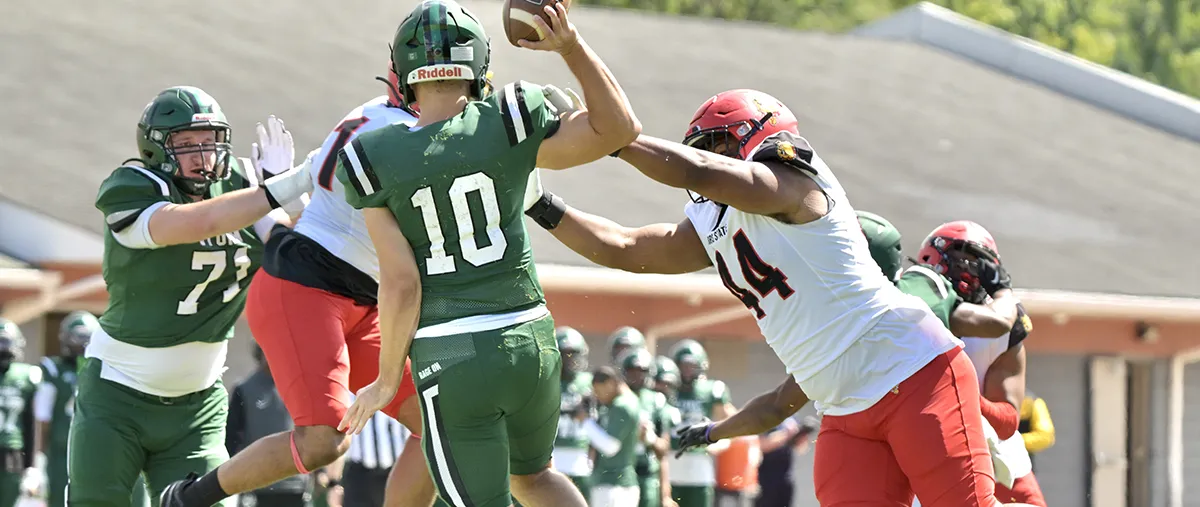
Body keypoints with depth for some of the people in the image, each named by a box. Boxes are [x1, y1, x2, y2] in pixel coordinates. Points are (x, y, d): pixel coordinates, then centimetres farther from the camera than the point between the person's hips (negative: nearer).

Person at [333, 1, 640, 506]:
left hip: (449, 360, -3)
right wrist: (571, 45, -2)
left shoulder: (374, 162, -8)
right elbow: (620, 128, 0)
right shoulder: (508, 127, -7)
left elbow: (401, 282, -10)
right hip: (531, 341, 3)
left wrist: (388, 379, 2)